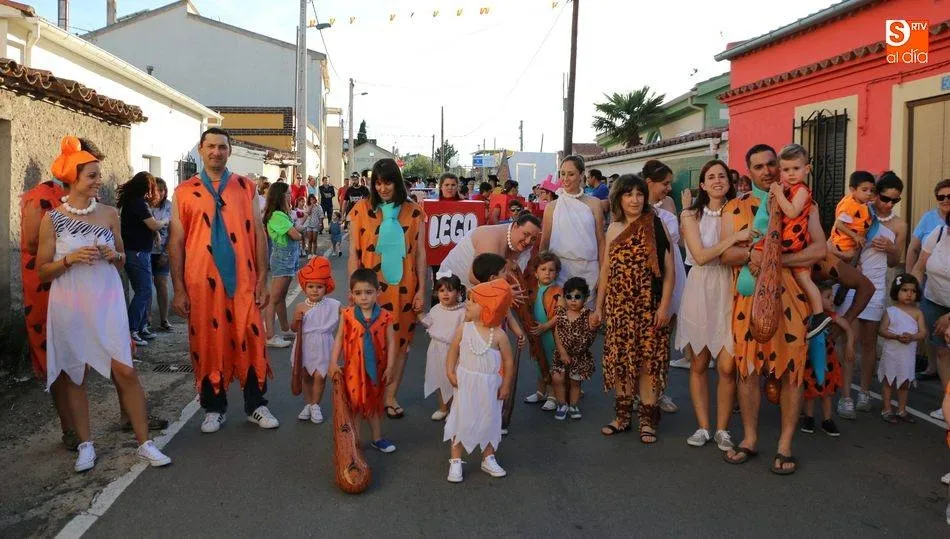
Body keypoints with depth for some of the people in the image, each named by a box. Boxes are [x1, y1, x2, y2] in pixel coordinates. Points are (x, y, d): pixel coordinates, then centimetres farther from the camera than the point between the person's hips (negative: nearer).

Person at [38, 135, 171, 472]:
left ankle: (144, 443, 4)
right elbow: (42, 271, 1)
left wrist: (113, 255, -8)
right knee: (74, 376, 8)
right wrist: (70, 259, -16)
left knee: (125, 371, -5)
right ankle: (85, 445, 23)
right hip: (69, 307, -1)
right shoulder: (52, 219, -3)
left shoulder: (109, 213, 4)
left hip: (107, 303, 1)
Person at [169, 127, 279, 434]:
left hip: (243, 281, 0)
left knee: (251, 341, 3)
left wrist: (262, 280, 1)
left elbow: (258, 234, 6)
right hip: (201, 282, 0)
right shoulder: (184, 192, 5)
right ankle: (214, 408, 23)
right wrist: (178, 289, -1)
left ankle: (256, 405, 18)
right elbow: (176, 241, 4)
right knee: (207, 344, 7)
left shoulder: (246, 187, 7)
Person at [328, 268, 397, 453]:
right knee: (354, 405, 9)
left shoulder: (384, 317, -10)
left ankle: (377, 438, 33)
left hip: (375, 369, 1)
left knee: (374, 404, 19)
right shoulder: (347, 315, -10)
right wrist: (333, 363, -7)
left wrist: (389, 367, -8)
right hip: (353, 368, -1)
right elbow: (339, 339, -3)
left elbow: (391, 342, -6)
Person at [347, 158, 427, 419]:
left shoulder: (413, 212, 4)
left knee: (400, 341, 6)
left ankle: (390, 396, 19)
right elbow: (353, 252, 1)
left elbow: (420, 253, 5)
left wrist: (421, 290, 1)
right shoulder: (362, 209, 0)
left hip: (403, 288, 2)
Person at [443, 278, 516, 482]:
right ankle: (455, 461, 20)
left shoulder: (498, 336, -14)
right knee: (461, 420, 7)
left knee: (490, 421, 14)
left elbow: (508, 360, -6)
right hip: (466, 383, 0)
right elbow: (454, 350, 3)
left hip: (489, 386, 0)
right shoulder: (463, 330, -9)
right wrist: (450, 372, -7)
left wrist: (506, 385, -4)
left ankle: (488, 459, 34)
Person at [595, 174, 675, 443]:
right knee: (619, 360, 6)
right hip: (618, 305, 4)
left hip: (649, 306, -4)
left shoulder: (655, 225, -3)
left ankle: (647, 419, 13)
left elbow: (669, 269, -5)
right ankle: (623, 415, 20)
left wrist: (665, 305, -12)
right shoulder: (613, 229, 10)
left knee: (648, 360, 0)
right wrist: (598, 306, 13)